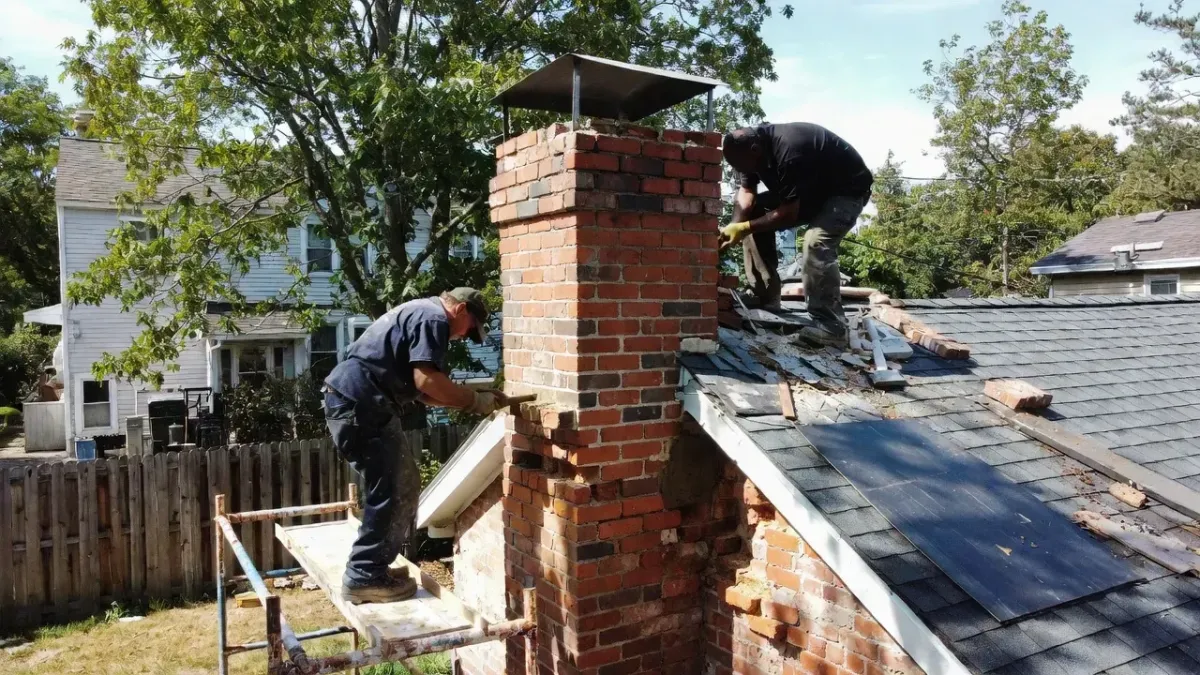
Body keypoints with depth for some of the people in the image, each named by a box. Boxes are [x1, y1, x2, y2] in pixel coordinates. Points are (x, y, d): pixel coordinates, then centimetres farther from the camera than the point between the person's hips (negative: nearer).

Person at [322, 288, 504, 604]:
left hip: (355, 403, 11)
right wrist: (475, 401, -11)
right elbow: (426, 380, -21)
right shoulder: (434, 318, -8)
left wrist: (472, 399, 13)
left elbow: (422, 391, 22)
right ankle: (364, 578, 1)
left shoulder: (420, 314, 24)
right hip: (359, 403, -11)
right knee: (390, 491, -6)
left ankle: (372, 567, 21)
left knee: (404, 483, 14)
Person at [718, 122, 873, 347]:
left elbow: (789, 214, -32)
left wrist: (745, 228, -29)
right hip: (808, 189, 9)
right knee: (754, 214, -2)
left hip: (847, 189, -9)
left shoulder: (789, 153, -37)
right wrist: (735, 226, -26)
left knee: (817, 243, -32)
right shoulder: (752, 145, -10)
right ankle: (766, 298, 4)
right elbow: (746, 194, -9)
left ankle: (830, 327, -28)